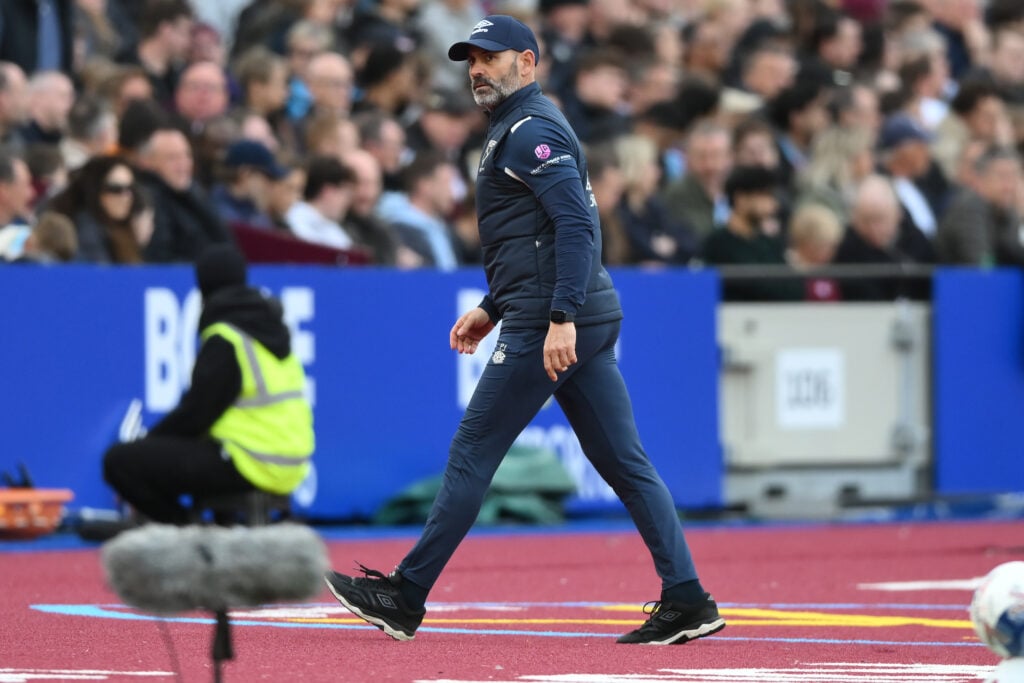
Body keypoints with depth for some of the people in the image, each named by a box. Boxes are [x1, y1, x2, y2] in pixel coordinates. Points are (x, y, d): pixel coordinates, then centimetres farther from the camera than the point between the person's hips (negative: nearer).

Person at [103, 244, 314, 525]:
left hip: (251, 468, -9)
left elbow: (196, 412, -12)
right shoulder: (272, 326, 14)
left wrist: (148, 440, 5)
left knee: (121, 460, -12)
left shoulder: (224, 339, -12)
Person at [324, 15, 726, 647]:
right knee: (626, 463, 5)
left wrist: (561, 319, -27)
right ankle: (687, 601, -1)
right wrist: (491, 309, 27)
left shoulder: (531, 131, -9)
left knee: (473, 454, -4)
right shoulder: (520, 130, 24)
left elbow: (575, 223, -20)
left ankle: (406, 598, 2)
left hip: (547, 322, -10)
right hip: (592, 320, 10)